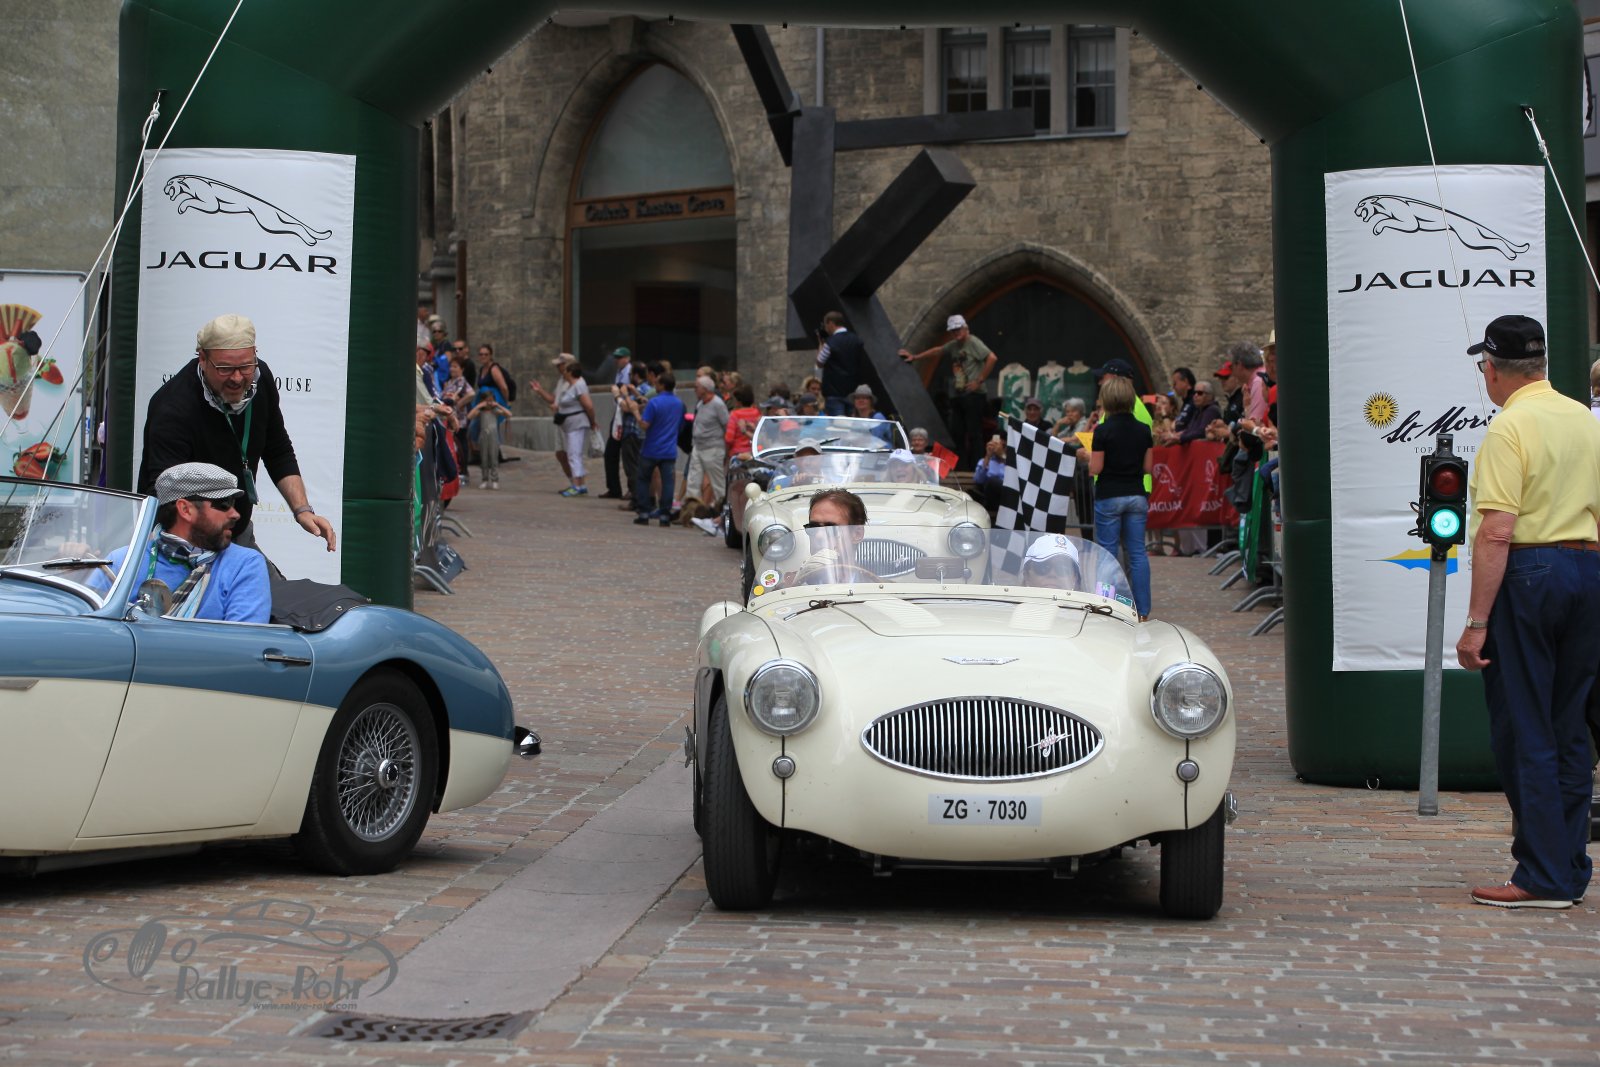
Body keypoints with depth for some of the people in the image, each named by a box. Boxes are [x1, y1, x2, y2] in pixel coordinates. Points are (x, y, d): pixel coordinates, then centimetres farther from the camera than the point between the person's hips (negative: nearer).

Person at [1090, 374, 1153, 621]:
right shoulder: (1144, 430, 1)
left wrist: (1087, 457, 9)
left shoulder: (1103, 431, -13)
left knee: (1107, 552, 4)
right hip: (1136, 496, 4)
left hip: (1109, 497, -4)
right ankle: (1143, 610, 5)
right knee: (1137, 552, 6)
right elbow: (1148, 467, 5)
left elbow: (1095, 469, -11)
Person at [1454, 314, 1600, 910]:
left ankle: (1543, 877, -2)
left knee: (1524, 732, -2)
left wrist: (1476, 623, -17)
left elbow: (1497, 534, -18)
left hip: (1528, 573, -7)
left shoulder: (1511, 427, -12)